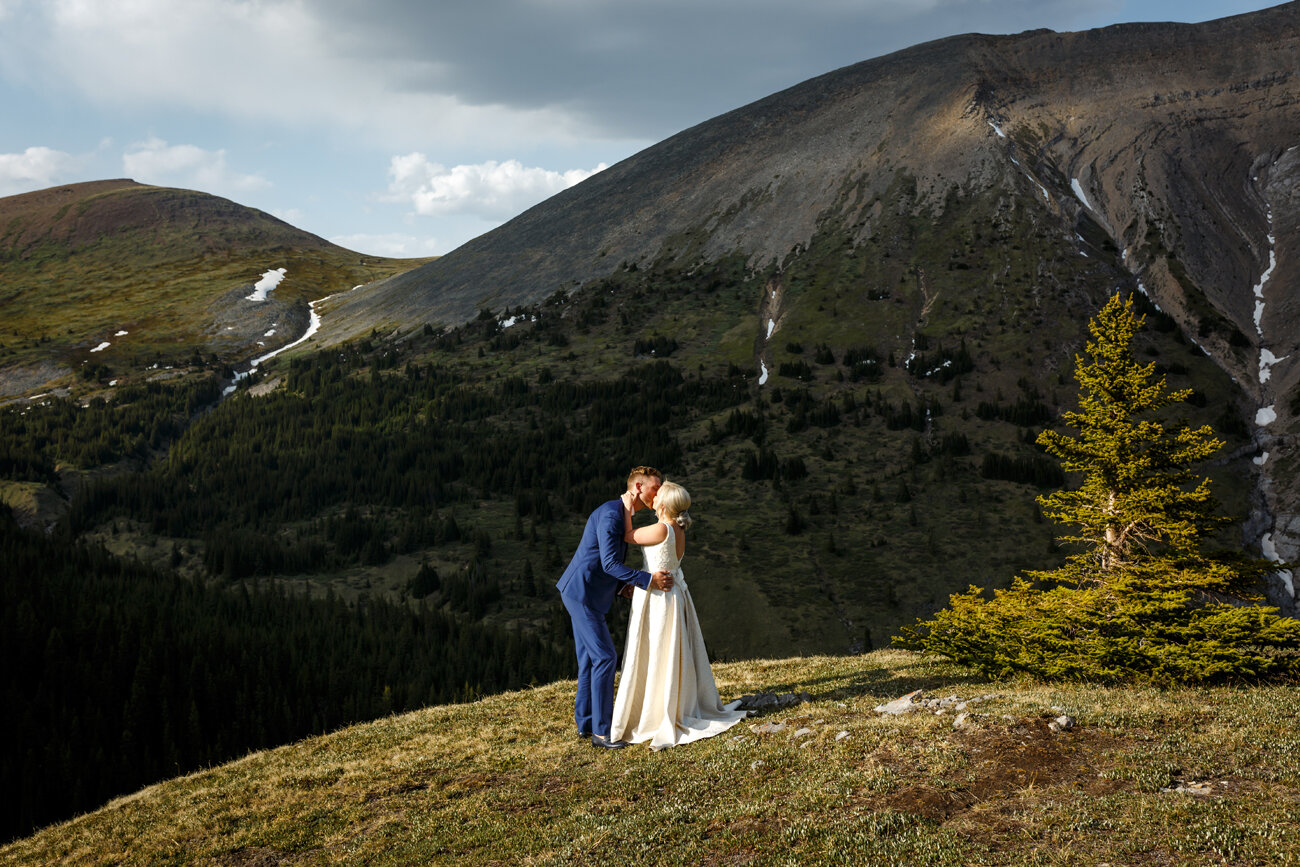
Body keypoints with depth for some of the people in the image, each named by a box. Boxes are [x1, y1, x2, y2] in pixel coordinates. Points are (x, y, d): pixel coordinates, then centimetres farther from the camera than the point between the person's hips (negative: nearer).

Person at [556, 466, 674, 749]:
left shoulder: (624, 516, 14)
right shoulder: (610, 514, -19)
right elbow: (609, 563, -25)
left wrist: (623, 585, 7)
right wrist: (648, 580, -23)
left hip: (586, 594, 10)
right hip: (581, 593, -10)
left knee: (589, 658, 14)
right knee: (605, 656, -10)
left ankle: (585, 723, 22)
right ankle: (600, 731, -5)